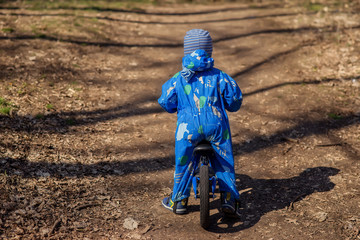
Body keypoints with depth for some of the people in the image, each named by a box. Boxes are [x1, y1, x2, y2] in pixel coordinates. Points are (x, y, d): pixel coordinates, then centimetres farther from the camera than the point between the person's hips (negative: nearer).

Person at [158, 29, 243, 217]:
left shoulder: (178, 79, 6)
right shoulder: (218, 76, 5)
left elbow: (166, 102, 8)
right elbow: (235, 97, 5)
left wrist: (175, 108, 31)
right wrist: (230, 106, 28)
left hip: (189, 126, 0)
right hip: (216, 125, 0)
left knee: (183, 162, 16)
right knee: (224, 161, 16)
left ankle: (179, 200, 24)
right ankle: (229, 198, 15)